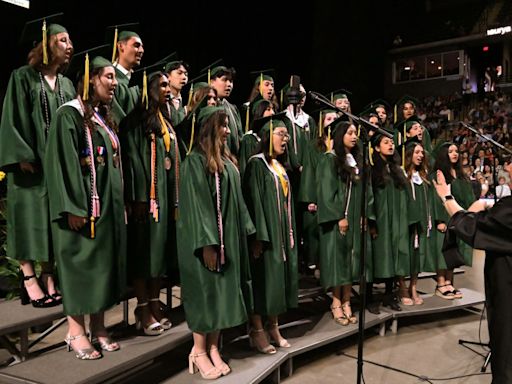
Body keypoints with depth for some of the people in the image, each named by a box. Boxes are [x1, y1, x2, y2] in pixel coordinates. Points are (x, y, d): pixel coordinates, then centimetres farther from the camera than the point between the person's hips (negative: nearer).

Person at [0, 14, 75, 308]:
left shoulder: (66, 83, 13)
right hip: (31, 163, -5)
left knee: (54, 220, 7)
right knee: (31, 217, 0)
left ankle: (49, 275, 16)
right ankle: (29, 277, 11)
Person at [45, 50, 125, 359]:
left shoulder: (105, 117, 16)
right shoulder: (70, 115, -9)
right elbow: (64, 164, -16)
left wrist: (120, 203, 16)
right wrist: (74, 208, -21)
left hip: (109, 203, 8)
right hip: (85, 206, -8)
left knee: (104, 262, 11)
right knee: (81, 264, 0)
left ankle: (98, 326, 21)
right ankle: (76, 331, 13)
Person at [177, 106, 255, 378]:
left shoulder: (227, 161, 13)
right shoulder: (195, 161, -11)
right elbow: (195, 204, -17)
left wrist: (246, 232, 11)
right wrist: (207, 243, -22)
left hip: (228, 237, 8)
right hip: (206, 240, -8)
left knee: (223, 292, 10)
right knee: (205, 293, 1)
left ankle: (213, 349, 21)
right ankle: (199, 351, 16)